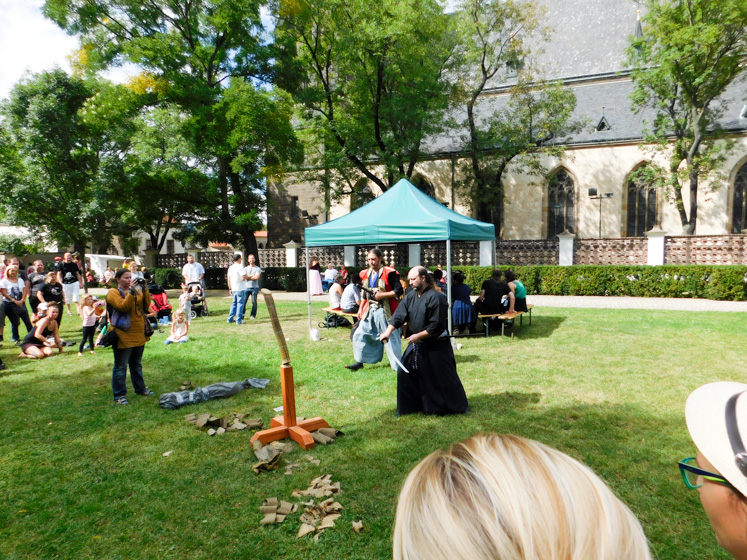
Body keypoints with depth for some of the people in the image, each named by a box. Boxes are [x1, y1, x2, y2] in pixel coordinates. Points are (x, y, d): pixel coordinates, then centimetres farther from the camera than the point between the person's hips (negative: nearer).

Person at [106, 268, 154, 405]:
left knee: (137, 364, 19)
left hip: (139, 335, 7)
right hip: (124, 336, -6)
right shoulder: (113, 292, -6)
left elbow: (146, 305, 3)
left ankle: (140, 388, 31)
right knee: (121, 366, 0)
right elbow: (123, 306, -20)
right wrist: (131, 292, -25)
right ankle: (119, 395, 7)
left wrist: (144, 290, -7)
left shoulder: (137, 290, 13)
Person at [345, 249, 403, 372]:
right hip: (370, 310, 7)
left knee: (390, 338, -1)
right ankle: (360, 361, 22)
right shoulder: (366, 274, 9)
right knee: (360, 334, 7)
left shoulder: (388, 273, -12)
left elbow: (398, 291, -15)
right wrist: (361, 309, 15)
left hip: (384, 310, -7)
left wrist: (382, 295, -21)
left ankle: (398, 365, 11)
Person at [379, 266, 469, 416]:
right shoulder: (410, 296, 3)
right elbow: (399, 315, -2)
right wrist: (388, 331, -15)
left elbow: (437, 326, -21)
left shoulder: (436, 298, -20)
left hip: (436, 345, -8)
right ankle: (409, 406, 24)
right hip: (417, 344, 8)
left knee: (444, 377, 0)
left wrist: (418, 336, -18)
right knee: (405, 372, 9)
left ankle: (458, 406, 18)